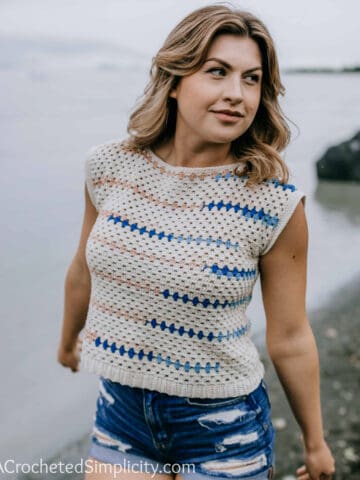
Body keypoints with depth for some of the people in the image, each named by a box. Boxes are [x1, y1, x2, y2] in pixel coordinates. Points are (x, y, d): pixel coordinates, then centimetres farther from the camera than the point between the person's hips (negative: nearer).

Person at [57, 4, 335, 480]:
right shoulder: (110, 168, -9)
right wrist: (68, 342, 24)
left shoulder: (276, 205, -17)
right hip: (120, 411, 3)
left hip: (222, 427, -2)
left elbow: (290, 339, -7)